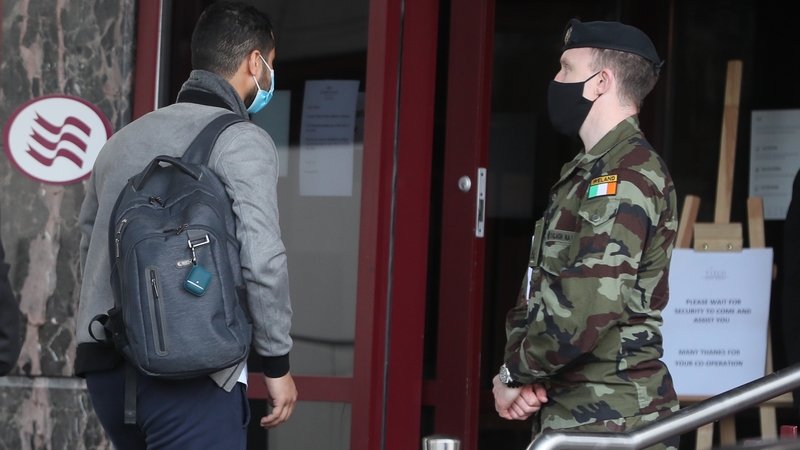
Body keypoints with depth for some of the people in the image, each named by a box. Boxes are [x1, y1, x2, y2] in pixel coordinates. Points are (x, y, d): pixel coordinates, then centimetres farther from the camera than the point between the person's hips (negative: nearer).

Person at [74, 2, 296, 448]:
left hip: (105, 365, 7)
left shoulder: (124, 139, 18)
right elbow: (261, 260, -13)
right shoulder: (243, 142, -4)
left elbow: (89, 248, 20)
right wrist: (278, 363, -4)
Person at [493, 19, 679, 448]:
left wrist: (514, 374, -12)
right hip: (564, 415, 10)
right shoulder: (584, 175, 19)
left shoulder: (626, 177, -15)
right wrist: (517, 373, 0)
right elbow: (535, 293, 18)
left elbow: (587, 308, -25)